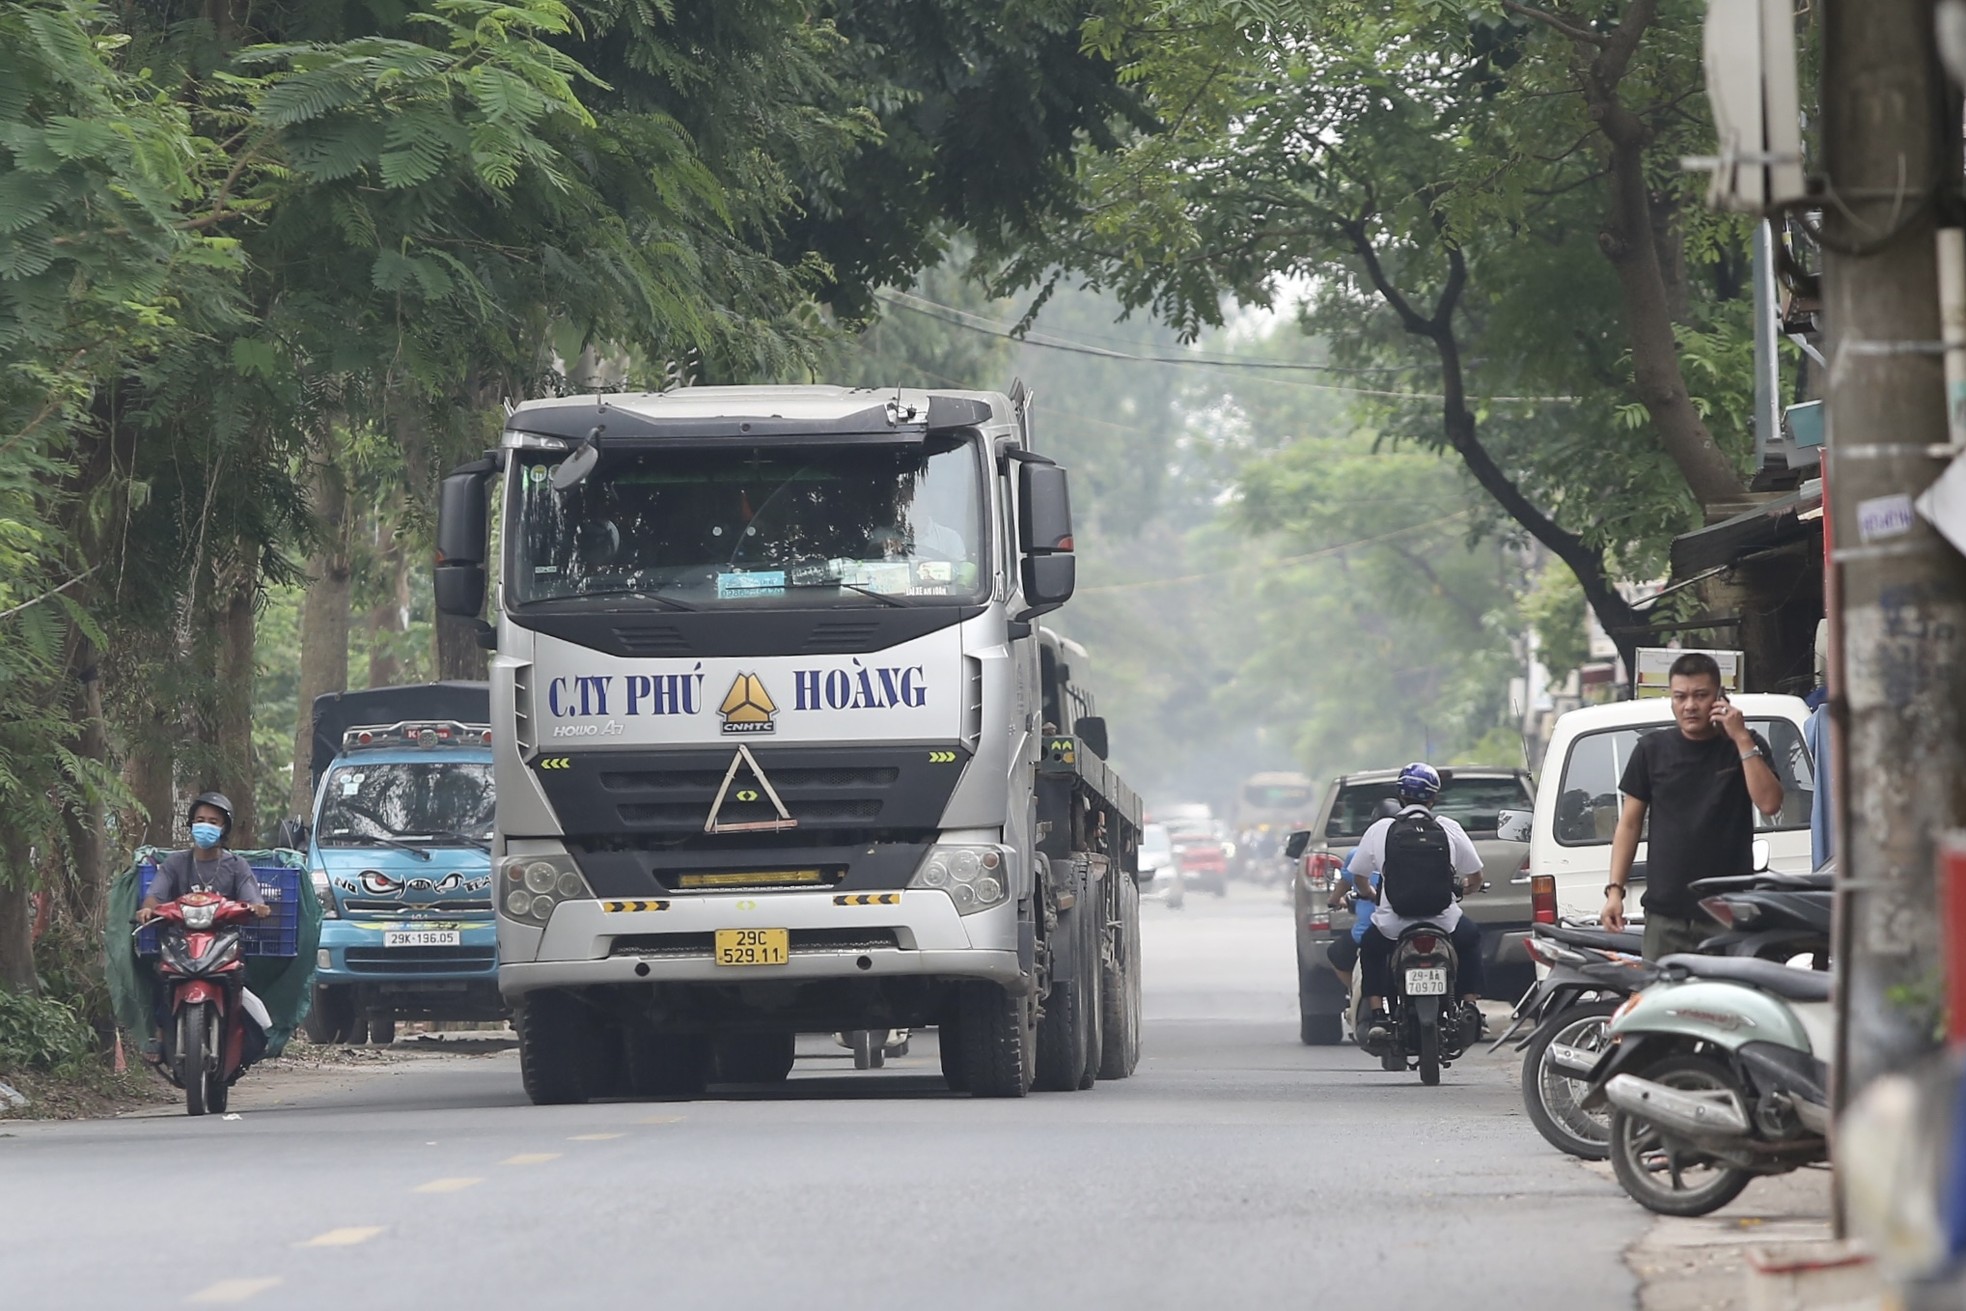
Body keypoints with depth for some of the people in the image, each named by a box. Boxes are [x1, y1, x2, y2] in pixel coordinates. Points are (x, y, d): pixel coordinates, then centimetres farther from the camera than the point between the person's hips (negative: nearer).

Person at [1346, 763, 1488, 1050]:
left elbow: (1359, 879, 9)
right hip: (1443, 921, 1)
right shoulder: (1450, 829, 2)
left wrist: (1371, 895, 33)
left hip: (1393, 925, -1)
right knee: (1471, 937, 33)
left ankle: (1376, 1014, 15)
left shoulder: (1380, 830, 1)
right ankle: (1470, 1005, 21)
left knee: (1370, 947, 31)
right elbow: (1475, 879, 7)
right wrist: (1463, 888, 32)